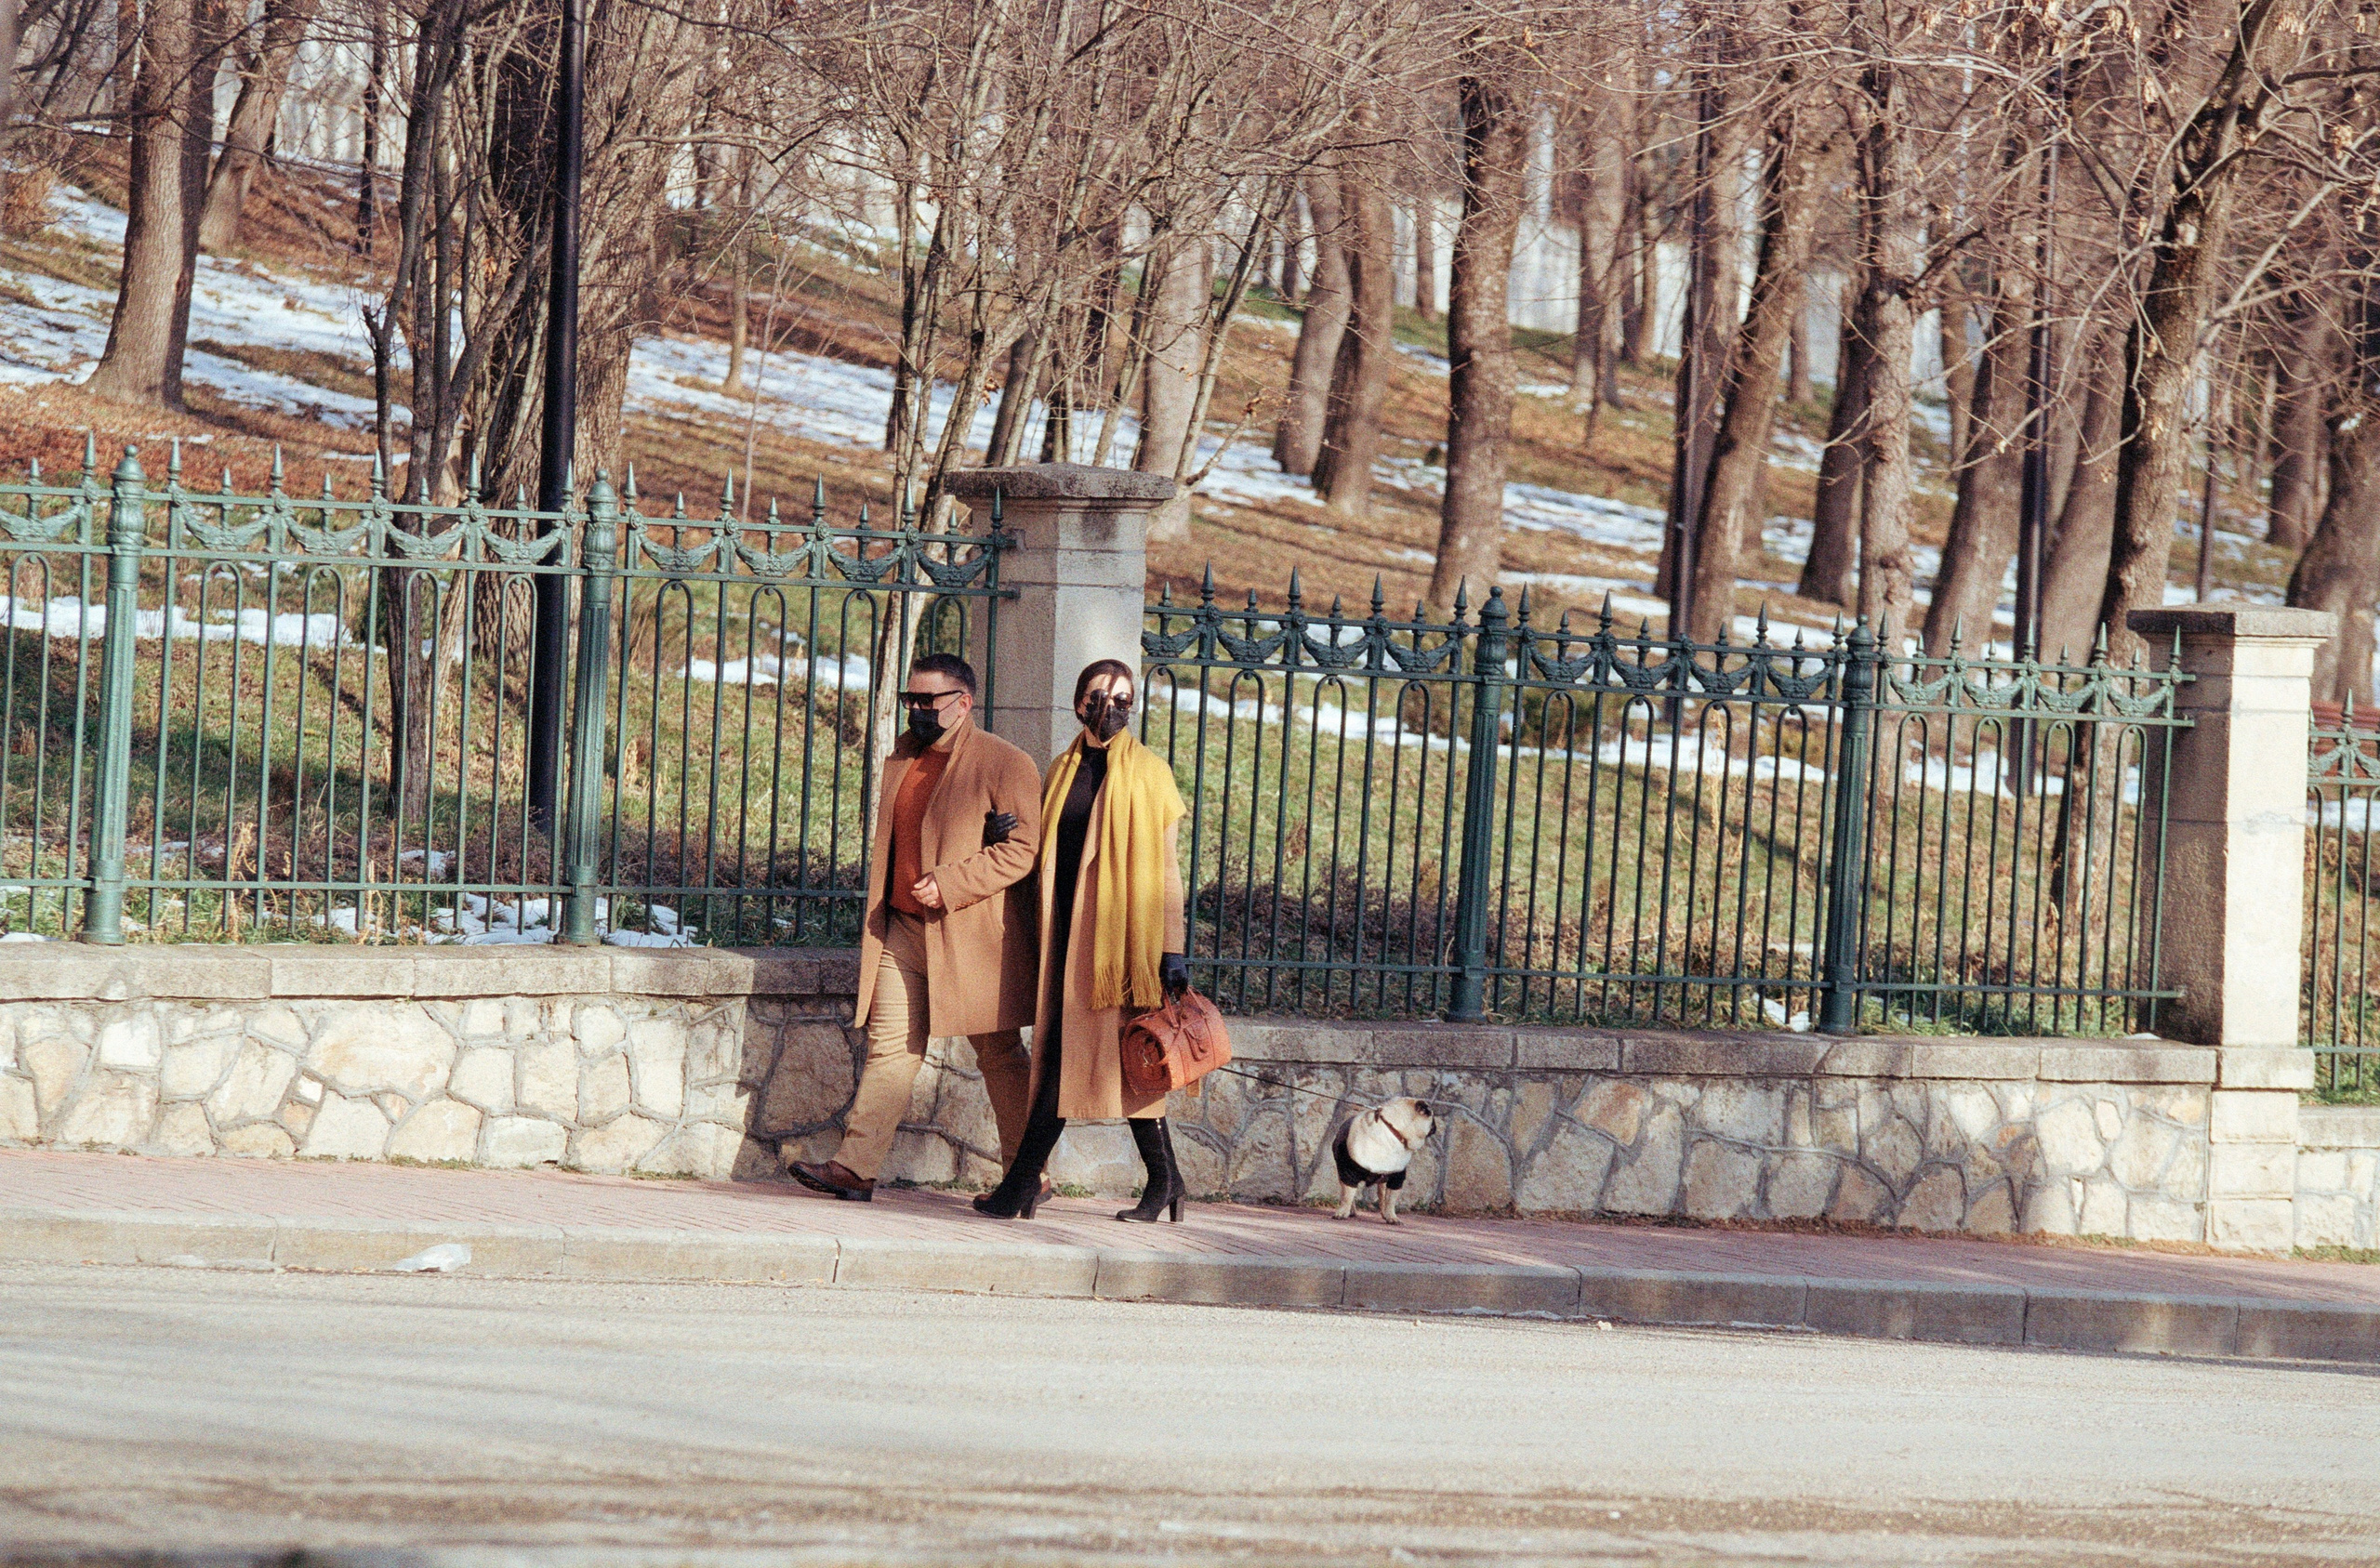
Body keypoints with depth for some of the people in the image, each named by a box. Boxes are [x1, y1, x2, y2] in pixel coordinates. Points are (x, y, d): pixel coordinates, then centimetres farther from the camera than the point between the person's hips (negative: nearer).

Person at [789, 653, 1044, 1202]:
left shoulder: (1005, 764, -7)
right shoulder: (901, 758, 16)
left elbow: (1022, 847, -14)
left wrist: (949, 886, -20)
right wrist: (878, 912, 17)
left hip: (972, 936, -6)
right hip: (903, 930, 6)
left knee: (999, 1054, 2)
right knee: (891, 1047, 0)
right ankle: (854, 1168, -5)